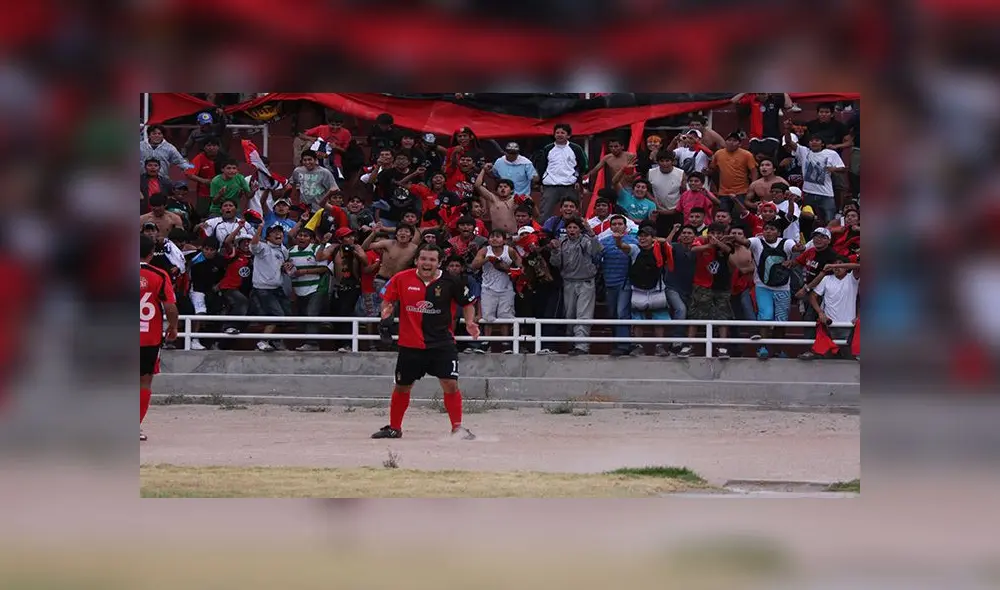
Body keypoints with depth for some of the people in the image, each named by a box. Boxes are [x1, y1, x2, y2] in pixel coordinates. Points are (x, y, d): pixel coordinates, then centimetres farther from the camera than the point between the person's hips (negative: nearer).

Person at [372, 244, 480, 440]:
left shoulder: (450, 282, -7)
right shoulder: (401, 279, -4)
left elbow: (468, 303, 7)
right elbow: (388, 300, 11)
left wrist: (469, 323, -9)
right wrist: (385, 319, -6)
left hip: (442, 343, -2)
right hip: (410, 344, 2)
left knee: (450, 384, -13)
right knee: (402, 387, 12)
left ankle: (458, 428, -2)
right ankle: (394, 428, 29)